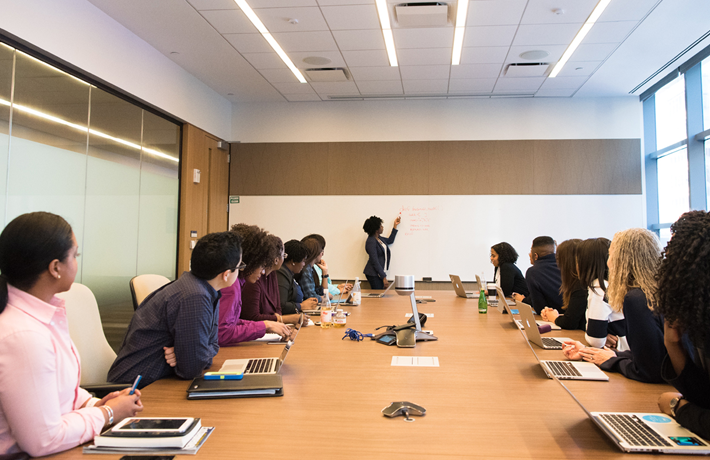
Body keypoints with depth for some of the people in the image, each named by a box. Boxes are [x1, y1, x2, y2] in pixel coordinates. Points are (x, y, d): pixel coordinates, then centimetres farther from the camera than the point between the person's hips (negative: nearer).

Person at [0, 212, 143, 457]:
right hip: (24, 456, -8)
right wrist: (108, 413, -10)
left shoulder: (48, 313, 5)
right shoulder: (23, 336, -25)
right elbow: (44, 441, -21)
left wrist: (94, 403, 1)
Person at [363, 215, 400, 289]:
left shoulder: (378, 238, 9)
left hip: (380, 273, 9)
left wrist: (395, 225, 26)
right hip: (374, 275, -9)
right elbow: (375, 262, -20)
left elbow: (390, 240, 29)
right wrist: (384, 277, -20)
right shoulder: (371, 242, -19)